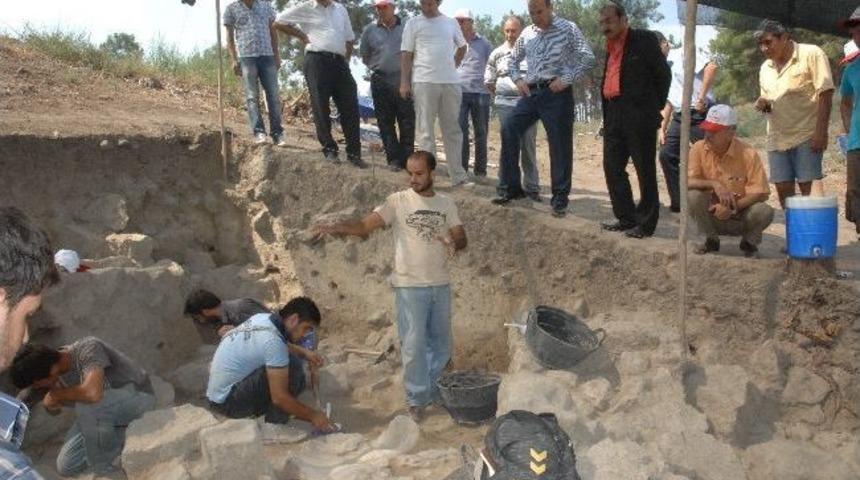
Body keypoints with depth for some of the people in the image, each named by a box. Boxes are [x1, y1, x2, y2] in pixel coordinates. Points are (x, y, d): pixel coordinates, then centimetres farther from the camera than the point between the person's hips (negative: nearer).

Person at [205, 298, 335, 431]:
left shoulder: (262, 318, 2)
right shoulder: (273, 341, -24)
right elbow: (280, 397, -24)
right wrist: (312, 416, -14)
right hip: (227, 402, -9)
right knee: (293, 368, -20)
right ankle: (276, 425, -7)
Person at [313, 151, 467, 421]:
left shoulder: (446, 204, 5)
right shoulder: (398, 201, -5)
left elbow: (461, 238, 3)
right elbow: (365, 225, -13)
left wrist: (454, 243, -22)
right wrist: (335, 228, -30)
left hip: (441, 285, 4)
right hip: (410, 286, -4)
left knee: (440, 342, 14)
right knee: (414, 344, -2)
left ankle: (434, 389, 33)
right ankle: (416, 398, 12)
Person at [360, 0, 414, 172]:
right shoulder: (370, 30, 7)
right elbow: (364, 55, 18)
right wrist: (376, 67, 12)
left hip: (404, 81, -1)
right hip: (380, 82, 2)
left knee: (407, 122, -2)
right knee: (386, 122, 1)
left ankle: (407, 159, 5)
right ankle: (393, 159, 7)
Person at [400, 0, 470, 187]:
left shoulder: (451, 23, 12)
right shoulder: (413, 23, 4)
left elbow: (462, 46, 27)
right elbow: (406, 54, 1)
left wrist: (453, 65, 13)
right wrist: (404, 82, -7)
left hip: (451, 82, 3)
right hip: (424, 82, -3)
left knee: (453, 129, 8)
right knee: (425, 130, -3)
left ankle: (458, 176, 14)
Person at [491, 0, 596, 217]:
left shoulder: (568, 28, -2)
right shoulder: (527, 33, 12)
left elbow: (588, 58, -7)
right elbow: (513, 59, 24)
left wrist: (566, 79, -14)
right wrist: (518, 79, 7)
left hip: (556, 93, -5)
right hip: (531, 92, 5)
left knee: (559, 145, -2)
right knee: (509, 130, -5)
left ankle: (560, 198, 7)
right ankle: (511, 187, 5)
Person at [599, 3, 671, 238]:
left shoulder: (643, 40, -5)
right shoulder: (610, 46, 16)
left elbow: (663, 73, -4)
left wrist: (655, 107, 0)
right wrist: (607, 116, 10)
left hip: (639, 115, -8)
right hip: (614, 116, 8)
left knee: (645, 171, 0)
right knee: (612, 167, 10)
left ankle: (646, 223, 7)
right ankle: (626, 218, 21)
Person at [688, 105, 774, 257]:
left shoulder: (748, 154, -14)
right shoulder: (699, 149, -9)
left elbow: (760, 193, -16)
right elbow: (687, 182, -16)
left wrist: (732, 208, -27)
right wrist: (714, 184, -31)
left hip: (740, 217, -1)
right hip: (712, 216, 1)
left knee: (764, 211, -31)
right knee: (693, 196, -28)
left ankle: (749, 242, 5)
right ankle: (711, 240, -1)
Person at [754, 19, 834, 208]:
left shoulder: (811, 54, -5)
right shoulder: (765, 68, 13)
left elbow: (825, 93, -10)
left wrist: (821, 132, -18)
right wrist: (762, 104, -1)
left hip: (806, 136, -6)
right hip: (777, 138, 6)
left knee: (809, 188, -7)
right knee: (783, 189, 5)